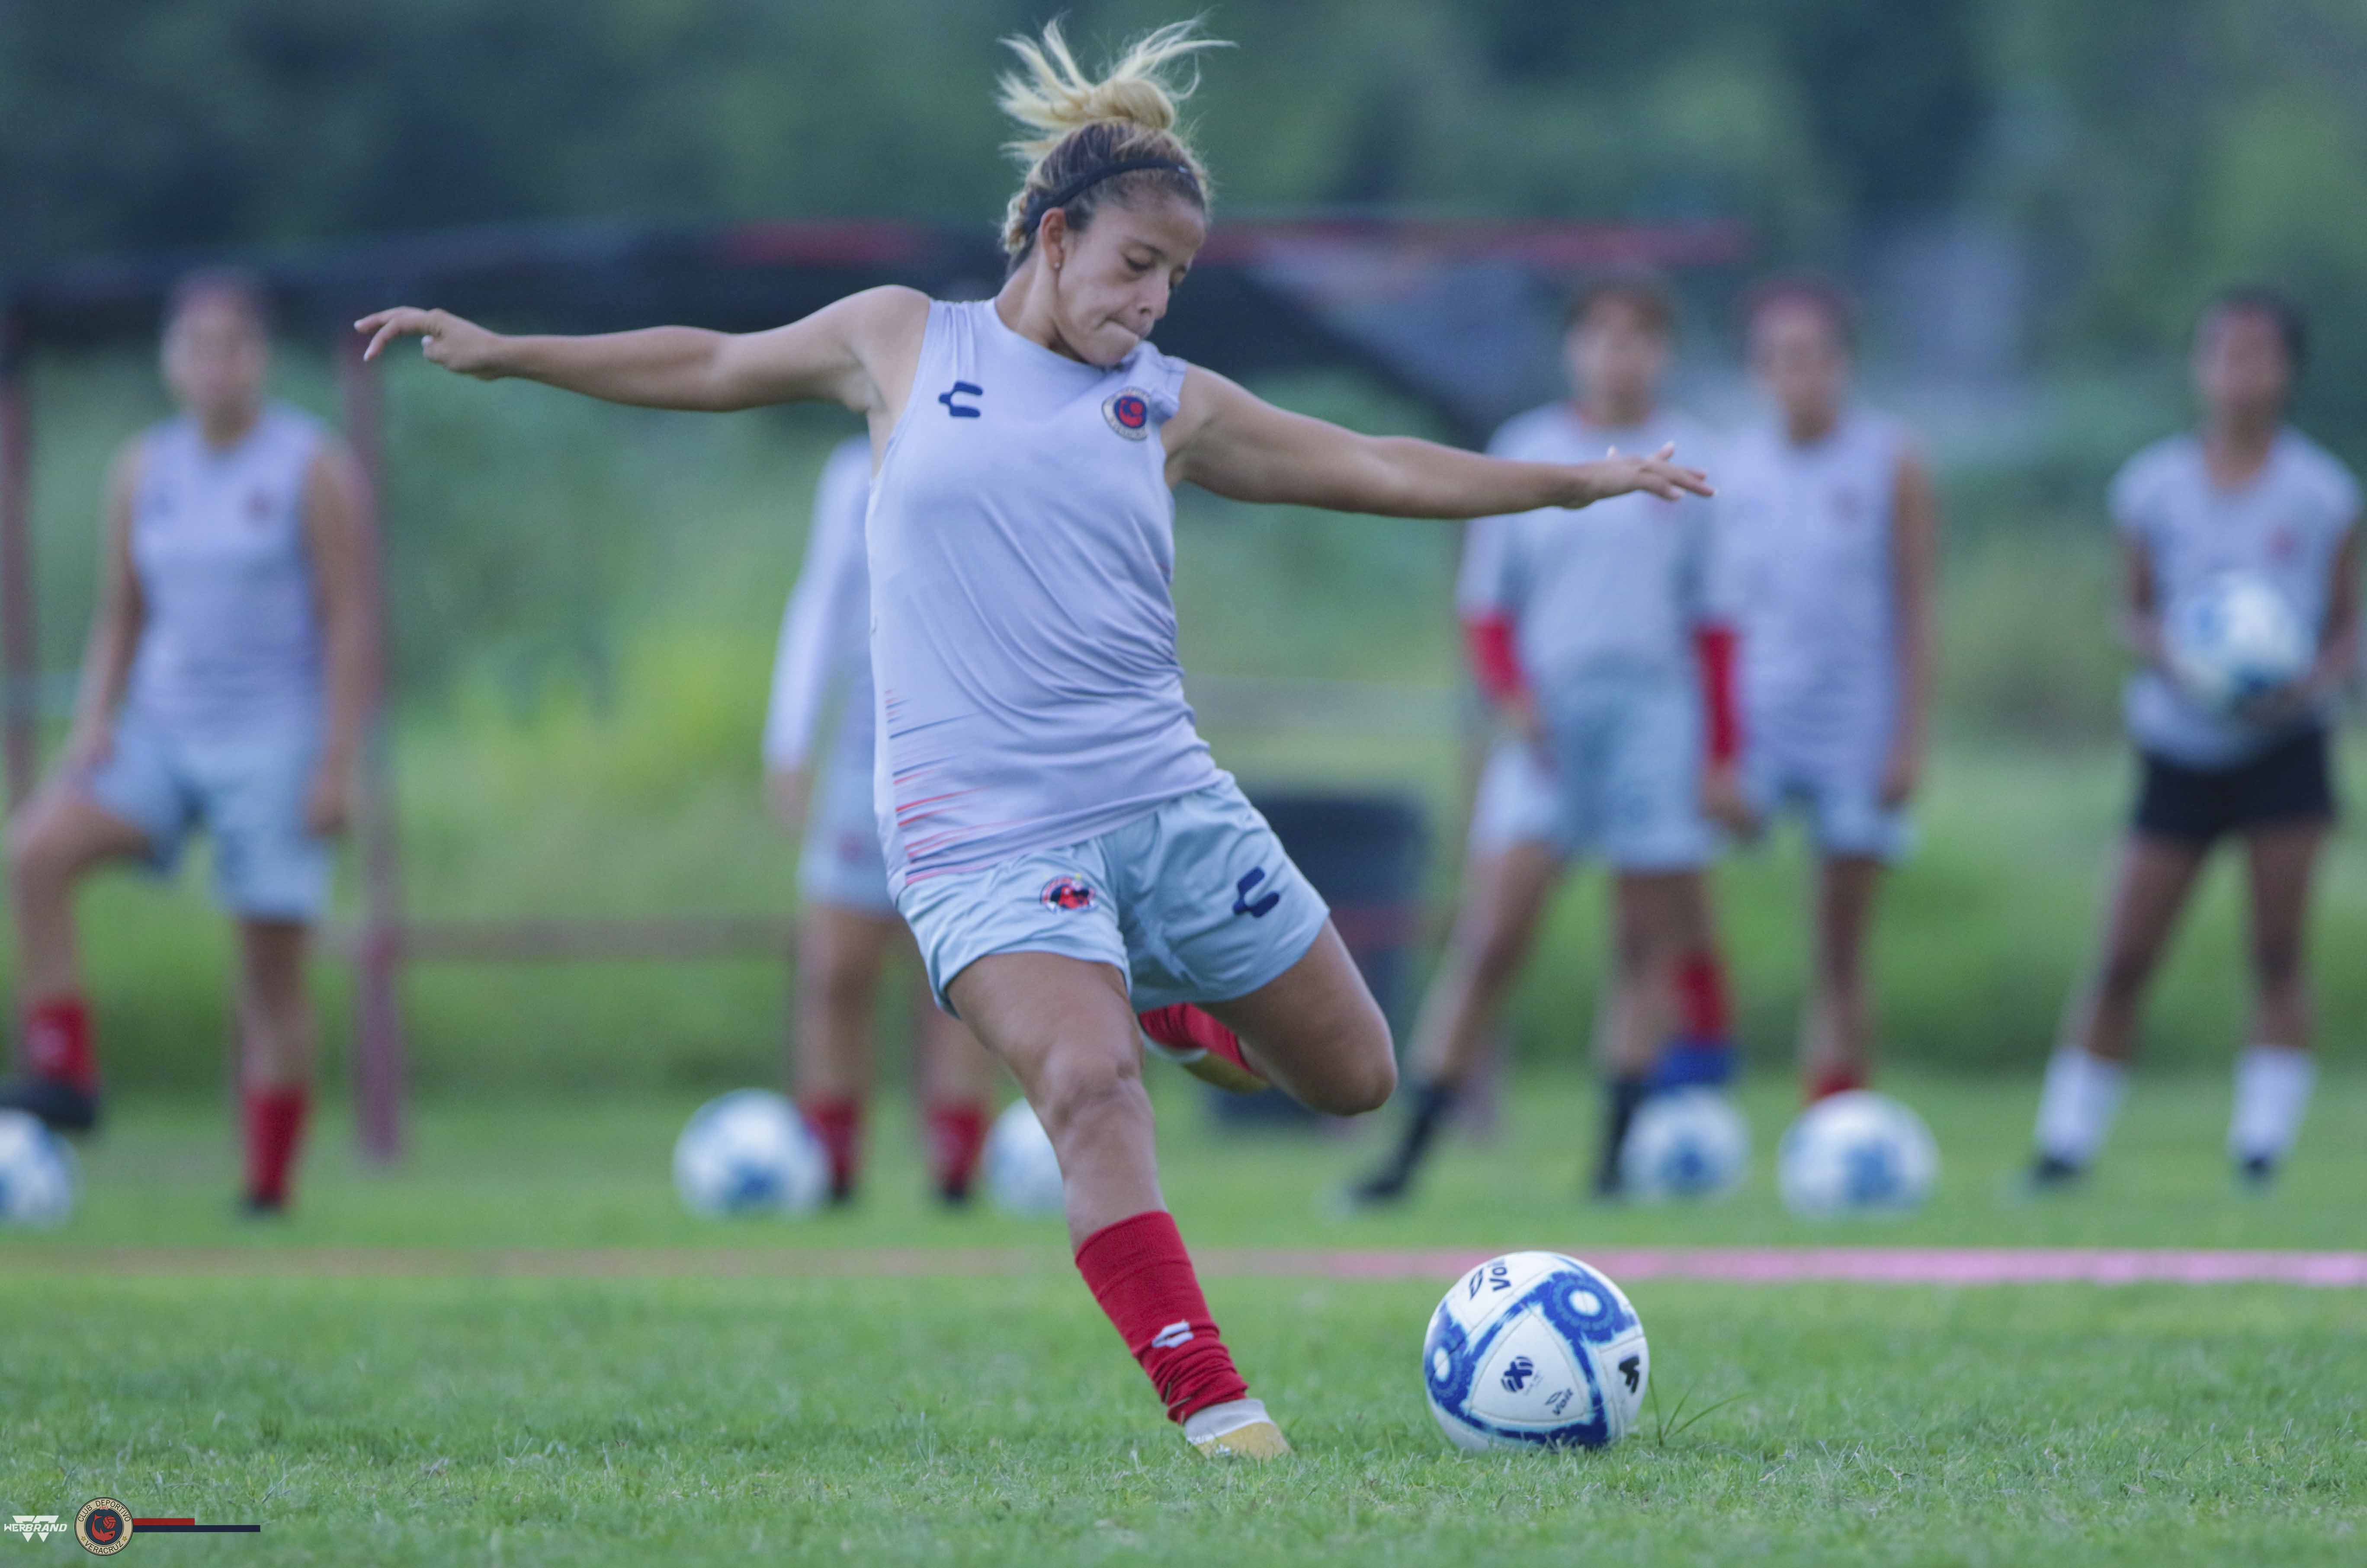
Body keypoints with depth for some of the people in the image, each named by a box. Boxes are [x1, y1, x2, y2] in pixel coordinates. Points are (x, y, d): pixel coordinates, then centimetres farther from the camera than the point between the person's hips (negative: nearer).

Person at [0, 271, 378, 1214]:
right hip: (165, 733, 4)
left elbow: (353, 625, -8)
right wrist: (94, 726, -2)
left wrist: (337, 766, -14)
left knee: (272, 975, -2)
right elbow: (121, 617, 15)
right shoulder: (144, 471, 9)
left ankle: (270, 1195, 6)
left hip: (274, 745, -4)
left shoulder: (316, 471, -6)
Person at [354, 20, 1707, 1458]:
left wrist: (1576, 481, 11)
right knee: (1089, 1085, -28)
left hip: (1169, 803, 4)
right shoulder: (902, 344, 8)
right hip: (985, 838, -4)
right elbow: (711, 367, 21)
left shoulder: (1171, 406, 12)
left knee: (1356, 1077, 10)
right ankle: (1210, 1409, -28)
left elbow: (1376, 468, 16)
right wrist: (502, 352, 23)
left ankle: (1160, 1002, 39)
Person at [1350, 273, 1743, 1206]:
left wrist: (1722, 761, 5)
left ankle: (1616, 1159, 6)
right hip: (1547, 719, 0)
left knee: (1649, 938, -1)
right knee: (1490, 935, -9)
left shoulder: (1689, 458, 7)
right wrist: (1510, 691, -8)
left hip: (1656, 710, 1)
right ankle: (1409, 1152, -9)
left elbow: (1714, 621, 10)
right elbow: (1486, 600, 10)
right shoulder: (1527, 451, 8)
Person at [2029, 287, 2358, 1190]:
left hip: (2282, 746, -1)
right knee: (2123, 958, -1)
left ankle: (2264, 1144, 3)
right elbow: (2133, 610, 9)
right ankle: (2067, 1139, 8)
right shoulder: (2153, 488, 1)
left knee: (2279, 952, -3)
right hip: (2180, 745, 1)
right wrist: (2164, 654, -13)